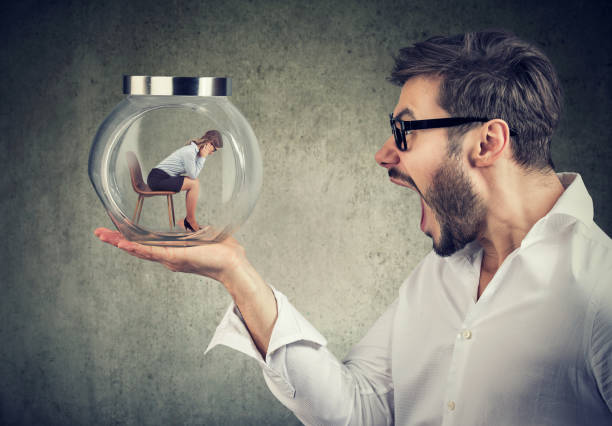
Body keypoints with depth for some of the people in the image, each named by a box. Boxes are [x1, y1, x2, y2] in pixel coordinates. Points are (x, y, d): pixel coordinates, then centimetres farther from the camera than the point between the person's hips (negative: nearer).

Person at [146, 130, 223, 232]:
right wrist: (203, 157, -9)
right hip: (157, 180, -10)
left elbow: (192, 174, 8)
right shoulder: (190, 152, -20)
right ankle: (191, 220, -2)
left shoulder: (194, 149, 10)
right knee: (194, 184, -14)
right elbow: (193, 175, -13)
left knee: (194, 182, 7)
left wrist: (202, 157, -1)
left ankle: (189, 220, 9)